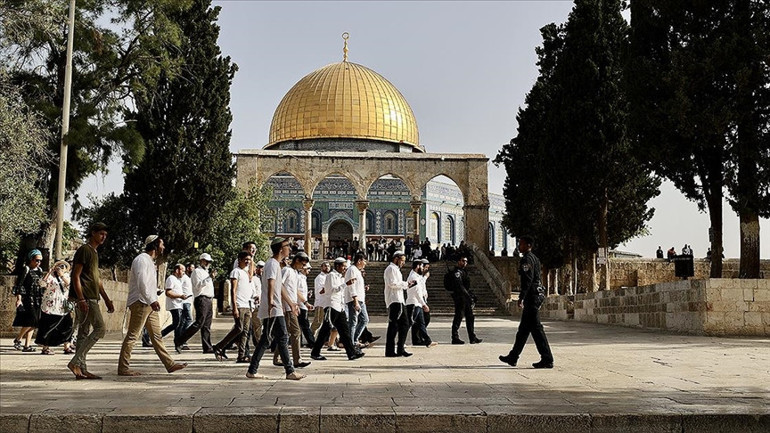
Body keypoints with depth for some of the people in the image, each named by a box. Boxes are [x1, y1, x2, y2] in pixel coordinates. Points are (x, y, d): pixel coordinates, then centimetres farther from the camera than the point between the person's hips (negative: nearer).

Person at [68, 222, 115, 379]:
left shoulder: (94, 252, 22)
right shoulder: (84, 250, -7)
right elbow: (76, 276, -14)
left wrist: (107, 299, 24)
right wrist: (81, 299, -21)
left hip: (91, 299, 10)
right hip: (86, 298, -10)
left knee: (84, 333, 8)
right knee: (100, 328, -14)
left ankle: (82, 370, 9)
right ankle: (75, 362, -13)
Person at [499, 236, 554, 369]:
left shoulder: (526, 259, -13)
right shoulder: (535, 258, 18)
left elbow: (527, 280, -21)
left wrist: (521, 297, -22)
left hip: (532, 297, -10)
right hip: (537, 295, 10)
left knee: (536, 328, -7)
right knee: (523, 328, 14)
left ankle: (547, 360, -6)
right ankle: (513, 357, 23)